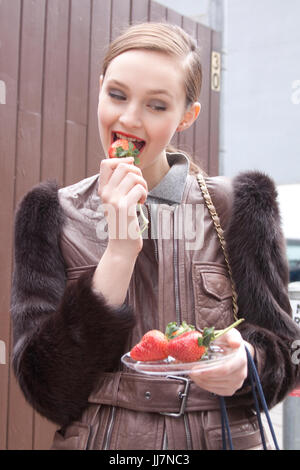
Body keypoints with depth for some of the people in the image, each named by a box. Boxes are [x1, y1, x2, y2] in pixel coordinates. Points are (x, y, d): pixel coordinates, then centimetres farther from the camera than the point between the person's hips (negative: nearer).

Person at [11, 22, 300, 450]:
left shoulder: (236, 207, -5)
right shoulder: (55, 216, -6)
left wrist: (245, 362, -22)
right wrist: (119, 251, -22)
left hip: (223, 435, 1)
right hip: (98, 438, 0)